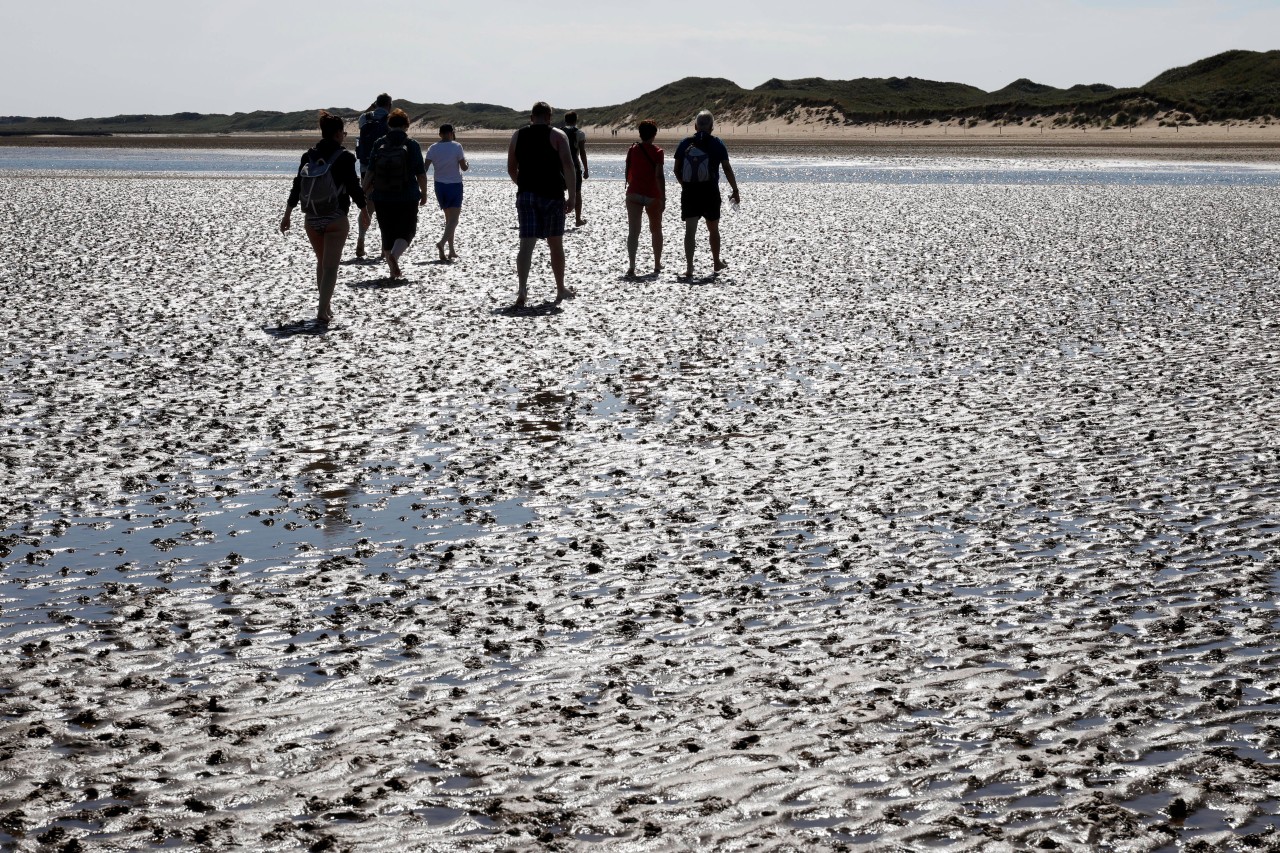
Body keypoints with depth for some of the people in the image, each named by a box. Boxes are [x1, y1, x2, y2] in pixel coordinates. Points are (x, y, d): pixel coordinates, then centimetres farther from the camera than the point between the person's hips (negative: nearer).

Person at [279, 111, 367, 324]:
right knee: (331, 266, -2)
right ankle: (323, 312, -12)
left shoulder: (309, 156, 3)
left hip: (312, 220, 5)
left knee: (321, 262, 21)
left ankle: (325, 306, 27)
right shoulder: (344, 157, -11)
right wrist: (364, 210, 6)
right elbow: (353, 187, -9)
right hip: (336, 220, -5)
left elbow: (297, 187, 6)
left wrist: (287, 215, 12)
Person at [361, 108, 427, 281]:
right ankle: (394, 255, -19)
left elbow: (369, 173, -3)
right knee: (407, 231, 9)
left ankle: (393, 270, 16)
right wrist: (424, 193, 11)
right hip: (407, 199, -2)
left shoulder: (379, 145, -1)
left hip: (382, 199, 2)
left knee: (387, 233, 13)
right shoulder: (412, 146, -6)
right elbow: (421, 174, -3)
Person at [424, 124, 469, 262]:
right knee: (453, 219, -6)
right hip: (455, 185, -4)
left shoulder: (433, 148, 0)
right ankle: (442, 243, -31)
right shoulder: (456, 147, -10)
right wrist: (466, 163, 16)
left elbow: (425, 168, -7)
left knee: (448, 218, 17)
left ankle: (451, 251, 17)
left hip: (439, 185, 4)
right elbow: (464, 168, -7)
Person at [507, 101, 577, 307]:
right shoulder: (557, 135, -2)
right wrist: (572, 196, -12)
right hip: (552, 196, -2)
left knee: (526, 244, -4)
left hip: (525, 195, 2)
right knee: (556, 244, 12)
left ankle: (522, 289, -21)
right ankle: (560, 289, 24)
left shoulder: (518, 136, 9)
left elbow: (511, 169, 13)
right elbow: (568, 166, -12)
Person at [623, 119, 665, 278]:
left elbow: (628, 173, 10)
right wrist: (663, 198, -10)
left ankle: (632, 267, -16)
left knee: (633, 231, -3)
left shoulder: (632, 150, 3)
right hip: (652, 196, -2)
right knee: (656, 230, 17)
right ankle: (657, 265, 27)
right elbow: (659, 176, -14)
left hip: (634, 194, 2)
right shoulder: (657, 152, -8)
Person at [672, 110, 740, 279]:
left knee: (690, 230, -2)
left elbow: (677, 170, 8)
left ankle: (689, 267, -14)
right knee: (713, 229, 17)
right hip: (710, 193, -1)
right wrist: (735, 191, 2)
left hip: (689, 193, 1)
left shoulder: (685, 143, 3)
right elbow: (727, 169, -5)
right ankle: (716, 262, 32)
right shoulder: (717, 144, -3)